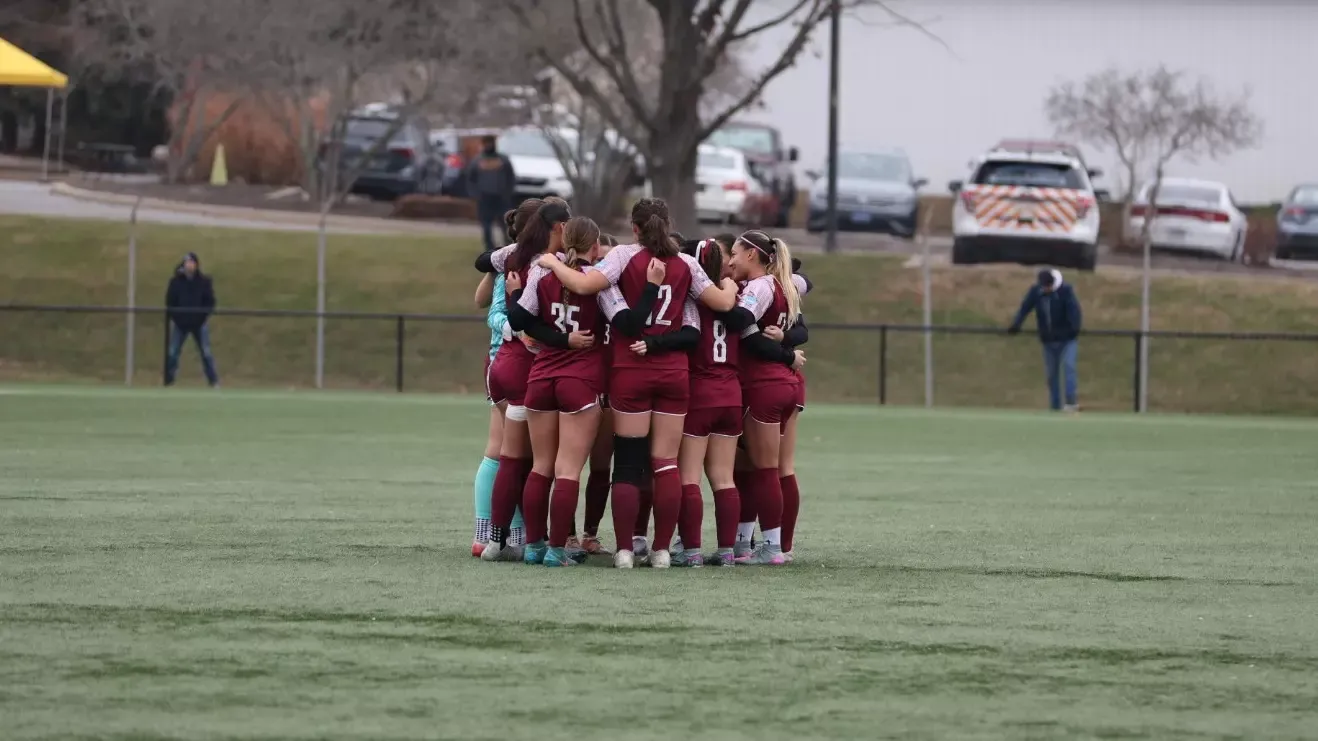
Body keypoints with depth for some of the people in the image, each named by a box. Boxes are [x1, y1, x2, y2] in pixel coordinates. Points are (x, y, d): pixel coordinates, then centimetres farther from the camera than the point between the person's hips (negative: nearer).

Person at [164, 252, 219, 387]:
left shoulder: (204, 281, -2)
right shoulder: (176, 281, -2)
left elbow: (210, 302, 1)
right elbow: (170, 302, 3)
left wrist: (203, 317, -8)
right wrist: (174, 318, -5)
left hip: (199, 324, -1)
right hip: (180, 324, 1)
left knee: (206, 353, -1)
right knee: (172, 353, 0)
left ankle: (214, 382, 7)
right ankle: (168, 382, 10)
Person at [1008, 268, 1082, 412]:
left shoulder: (1065, 290, -16)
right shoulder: (1035, 291, -5)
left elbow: (1073, 308, -24)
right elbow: (1025, 307, -6)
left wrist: (1074, 327, -39)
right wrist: (1016, 325, -20)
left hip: (1066, 338, -4)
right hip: (1049, 340, 4)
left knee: (1068, 366, -20)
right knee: (1051, 373, 8)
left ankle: (1071, 401, -20)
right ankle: (1055, 407, 16)